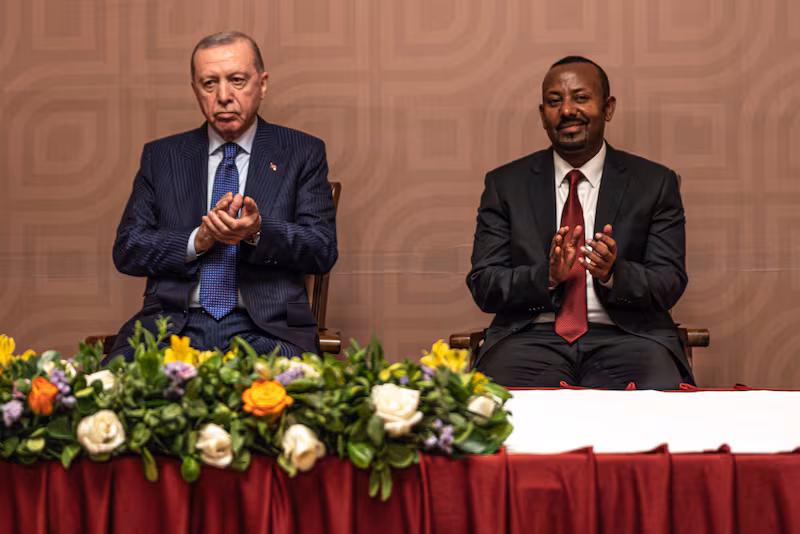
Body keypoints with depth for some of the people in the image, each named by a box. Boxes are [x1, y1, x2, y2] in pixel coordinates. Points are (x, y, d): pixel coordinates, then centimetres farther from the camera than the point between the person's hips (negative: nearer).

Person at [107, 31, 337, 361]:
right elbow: (126, 250, 9)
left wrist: (258, 232, -16)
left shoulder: (303, 154, 12)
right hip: (175, 322, 1)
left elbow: (323, 251, 3)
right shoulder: (160, 157, 17)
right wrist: (198, 240, -8)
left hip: (266, 329, -1)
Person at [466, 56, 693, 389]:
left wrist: (613, 273, -17)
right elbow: (482, 286, 4)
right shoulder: (505, 184, 11)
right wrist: (547, 275, -15)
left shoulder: (655, 183, 11)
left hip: (625, 337, 0)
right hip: (532, 336, 0)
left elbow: (670, 285, 4)